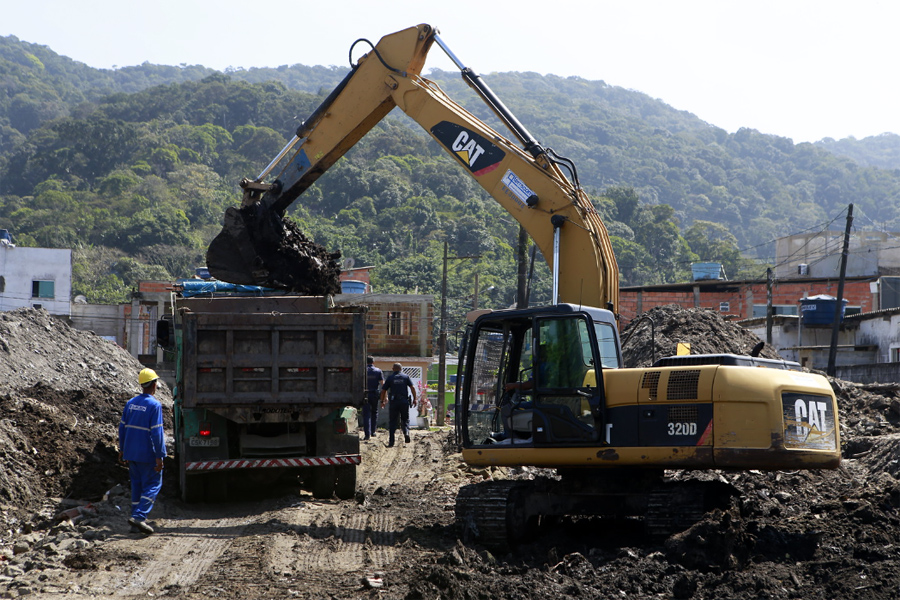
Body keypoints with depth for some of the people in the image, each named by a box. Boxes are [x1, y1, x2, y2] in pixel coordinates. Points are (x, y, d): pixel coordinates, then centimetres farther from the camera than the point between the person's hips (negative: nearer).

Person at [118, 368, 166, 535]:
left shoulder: (130, 403, 6)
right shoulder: (154, 405, -14)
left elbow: (122, 427, 11)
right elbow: (156, 432, -16)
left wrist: (122, 449, 20)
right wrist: (160, 456, -13)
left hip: (131, 452, 6)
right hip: (147, 454, -6)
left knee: (137, 485, 14)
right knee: (152, 485, 2)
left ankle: (136, 522, 15)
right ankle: (139, 516, -13)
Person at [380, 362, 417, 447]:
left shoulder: (390, 377, 8)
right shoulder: (406, 377, 7)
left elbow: (383, 390, 8)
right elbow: (412, 388, -3)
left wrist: (382, 401, 19)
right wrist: (414, 399, 1)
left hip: (394, 402, 0)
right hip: (404, 401, 0)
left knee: (392, 421, 5)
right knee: (405, 419, 15)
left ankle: (391, 442, 1)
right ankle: (406, 432, -13)